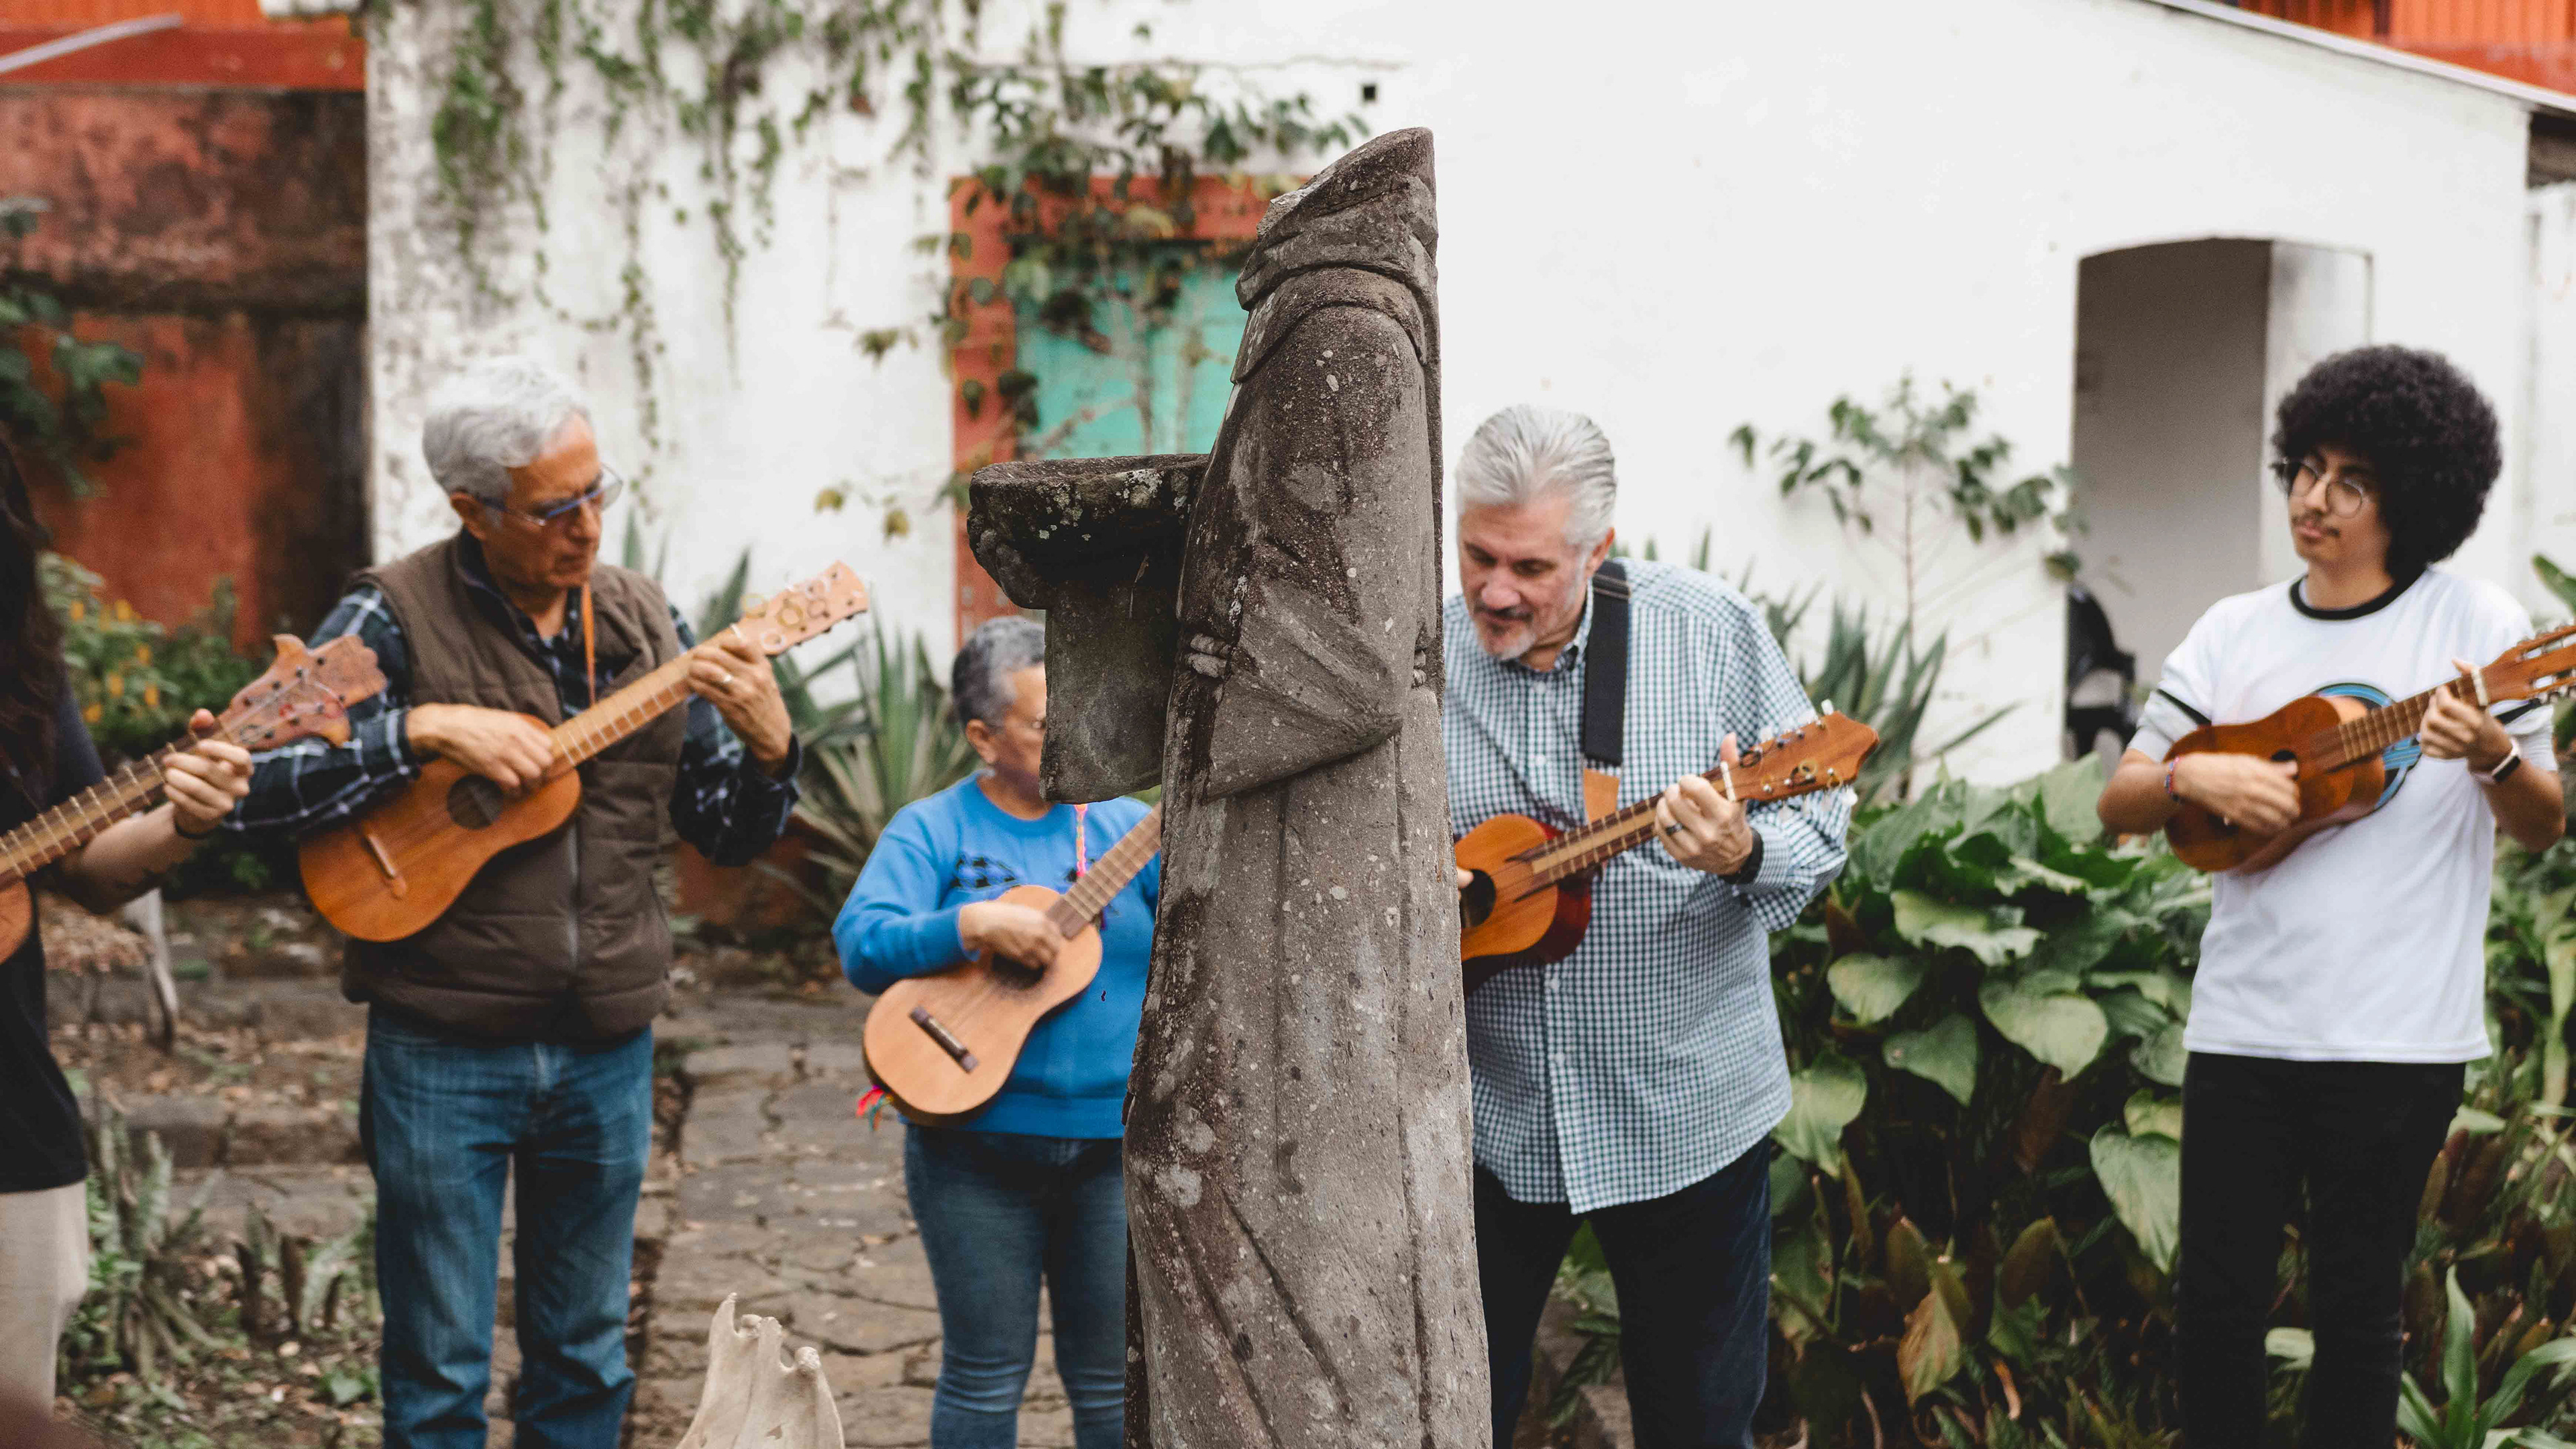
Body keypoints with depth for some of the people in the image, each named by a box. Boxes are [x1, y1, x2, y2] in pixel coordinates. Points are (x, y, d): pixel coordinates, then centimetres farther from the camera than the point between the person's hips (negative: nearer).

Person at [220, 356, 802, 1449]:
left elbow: (727, 832, 10)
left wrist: (768, 749, -10)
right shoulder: (395, 616, -8)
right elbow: (252, 783, -16)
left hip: (607, 1050, 4)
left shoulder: (640, 621, 6)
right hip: (443, 1052, -4)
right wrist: (427, 729, -23)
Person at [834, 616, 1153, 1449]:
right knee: (987, 1376, 5)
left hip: (1112, 1140, 2)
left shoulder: (1123, 825, 9)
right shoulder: (932, 831, 1)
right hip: (979, 1142, -2)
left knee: (1114, 1380, 7)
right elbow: (862, 946, -13)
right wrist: (974, 925, -25)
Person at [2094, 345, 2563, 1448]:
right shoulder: (2234, 633, 7)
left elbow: (2544, 829, 1)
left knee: (2356, 1303, 6)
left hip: (2399, 1036, -3)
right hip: (2242, 1021, 3)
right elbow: (2119, 807, 8)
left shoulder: (2479, 626, -2)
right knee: (2220, 1293, 6)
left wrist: (2493, 757, -20)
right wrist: (2195, 777, -13)